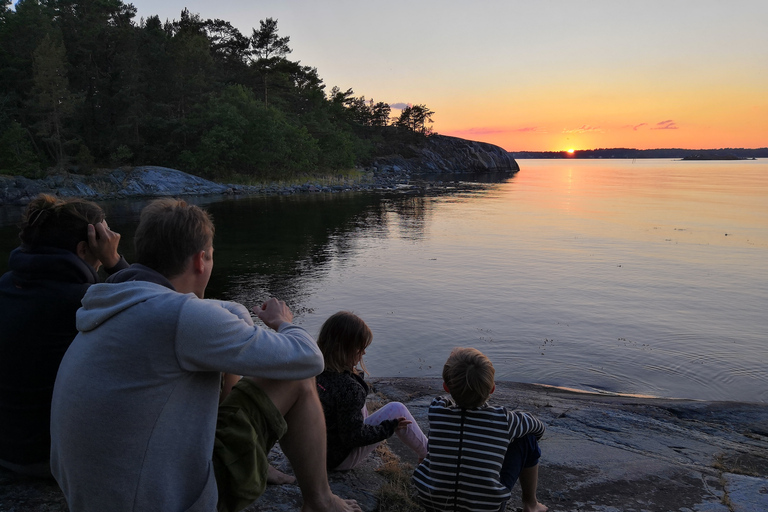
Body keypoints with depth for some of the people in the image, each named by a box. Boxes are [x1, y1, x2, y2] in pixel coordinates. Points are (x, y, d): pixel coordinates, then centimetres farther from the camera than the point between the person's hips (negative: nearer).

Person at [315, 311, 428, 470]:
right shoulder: (348, 388, -33)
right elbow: (354, 437, -23)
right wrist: (389, 427, -11)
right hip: (340, 460, -8)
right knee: (397, 409, -5)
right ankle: (428, 455, 16)